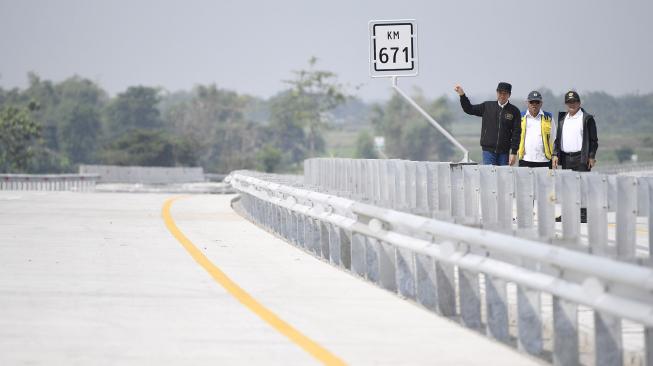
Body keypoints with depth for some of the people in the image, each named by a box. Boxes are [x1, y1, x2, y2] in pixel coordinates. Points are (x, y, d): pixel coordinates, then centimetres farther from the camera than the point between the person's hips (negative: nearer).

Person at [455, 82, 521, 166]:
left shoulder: (514, 111, 2)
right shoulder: (487, 106, 7)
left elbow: (516, 133, -1)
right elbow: (469, 109, 13)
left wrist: (513, 153, -6)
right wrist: (462, 95, -2)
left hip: (504, 152, 0)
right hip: (488, 150, 1)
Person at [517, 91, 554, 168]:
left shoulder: (548, 117, 9)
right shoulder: (521, 117, 8)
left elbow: (553, 138, 11)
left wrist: (554, 155, 4)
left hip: (544, 161, 0)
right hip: (525, 160, 0)